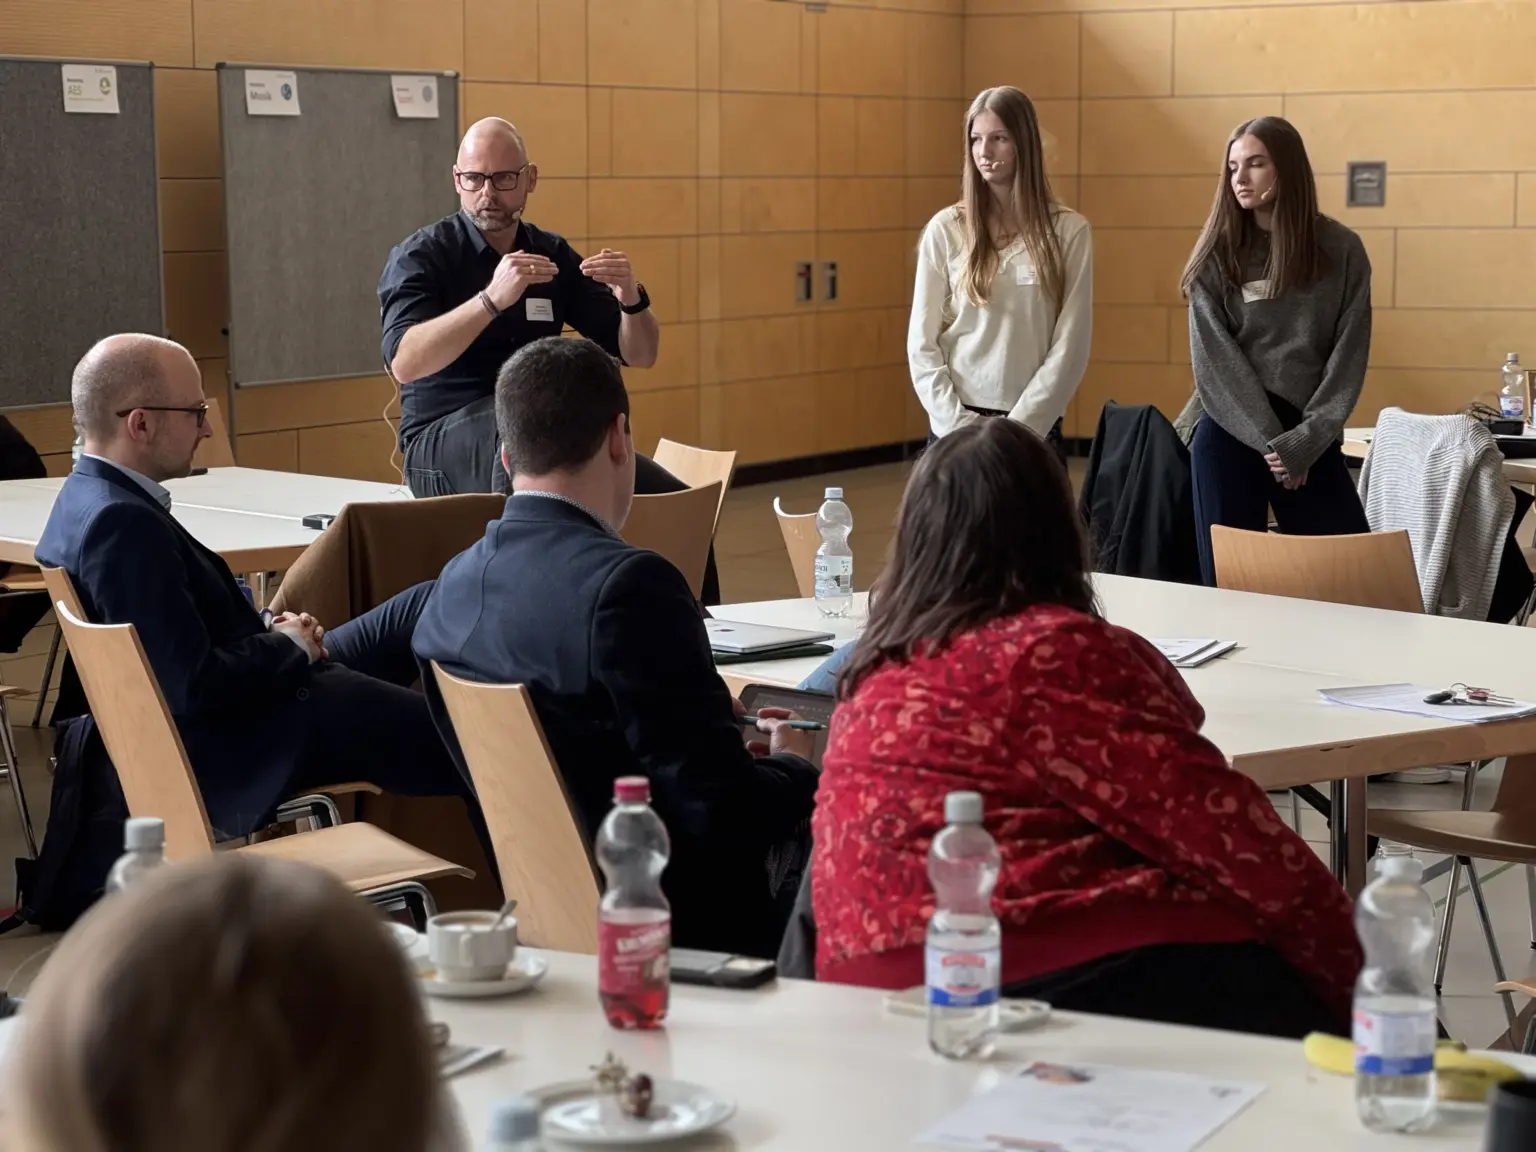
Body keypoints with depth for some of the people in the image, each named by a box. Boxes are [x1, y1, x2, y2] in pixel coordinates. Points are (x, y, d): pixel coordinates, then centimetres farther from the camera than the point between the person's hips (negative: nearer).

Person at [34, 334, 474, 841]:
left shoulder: (87, 497, 3)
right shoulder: (122, 524, -28)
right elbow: (196, 687, -29)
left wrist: (267, 630, -2)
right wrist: (286, 645, -13)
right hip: (239, 747, -11)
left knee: (427, 606, 17)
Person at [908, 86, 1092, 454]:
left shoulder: (1068, 232, 0)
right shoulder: (945, 230, 2)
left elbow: (1071, 345, -3)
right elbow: (922, 342, 1)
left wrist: (1019, 426, -10)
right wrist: (957, 423, -8)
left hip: (1035, 425, 0)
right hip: (954, 423, 1)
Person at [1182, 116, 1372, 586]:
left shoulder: (1340, 250, 2)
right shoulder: (1217, 255, 2)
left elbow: (1349, 355, -1)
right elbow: (1214, 360, -5)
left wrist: (1304, 440, -11)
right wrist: (1270, 440, -13)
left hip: (1311, 438, 0)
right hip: (1230, 435, 0)